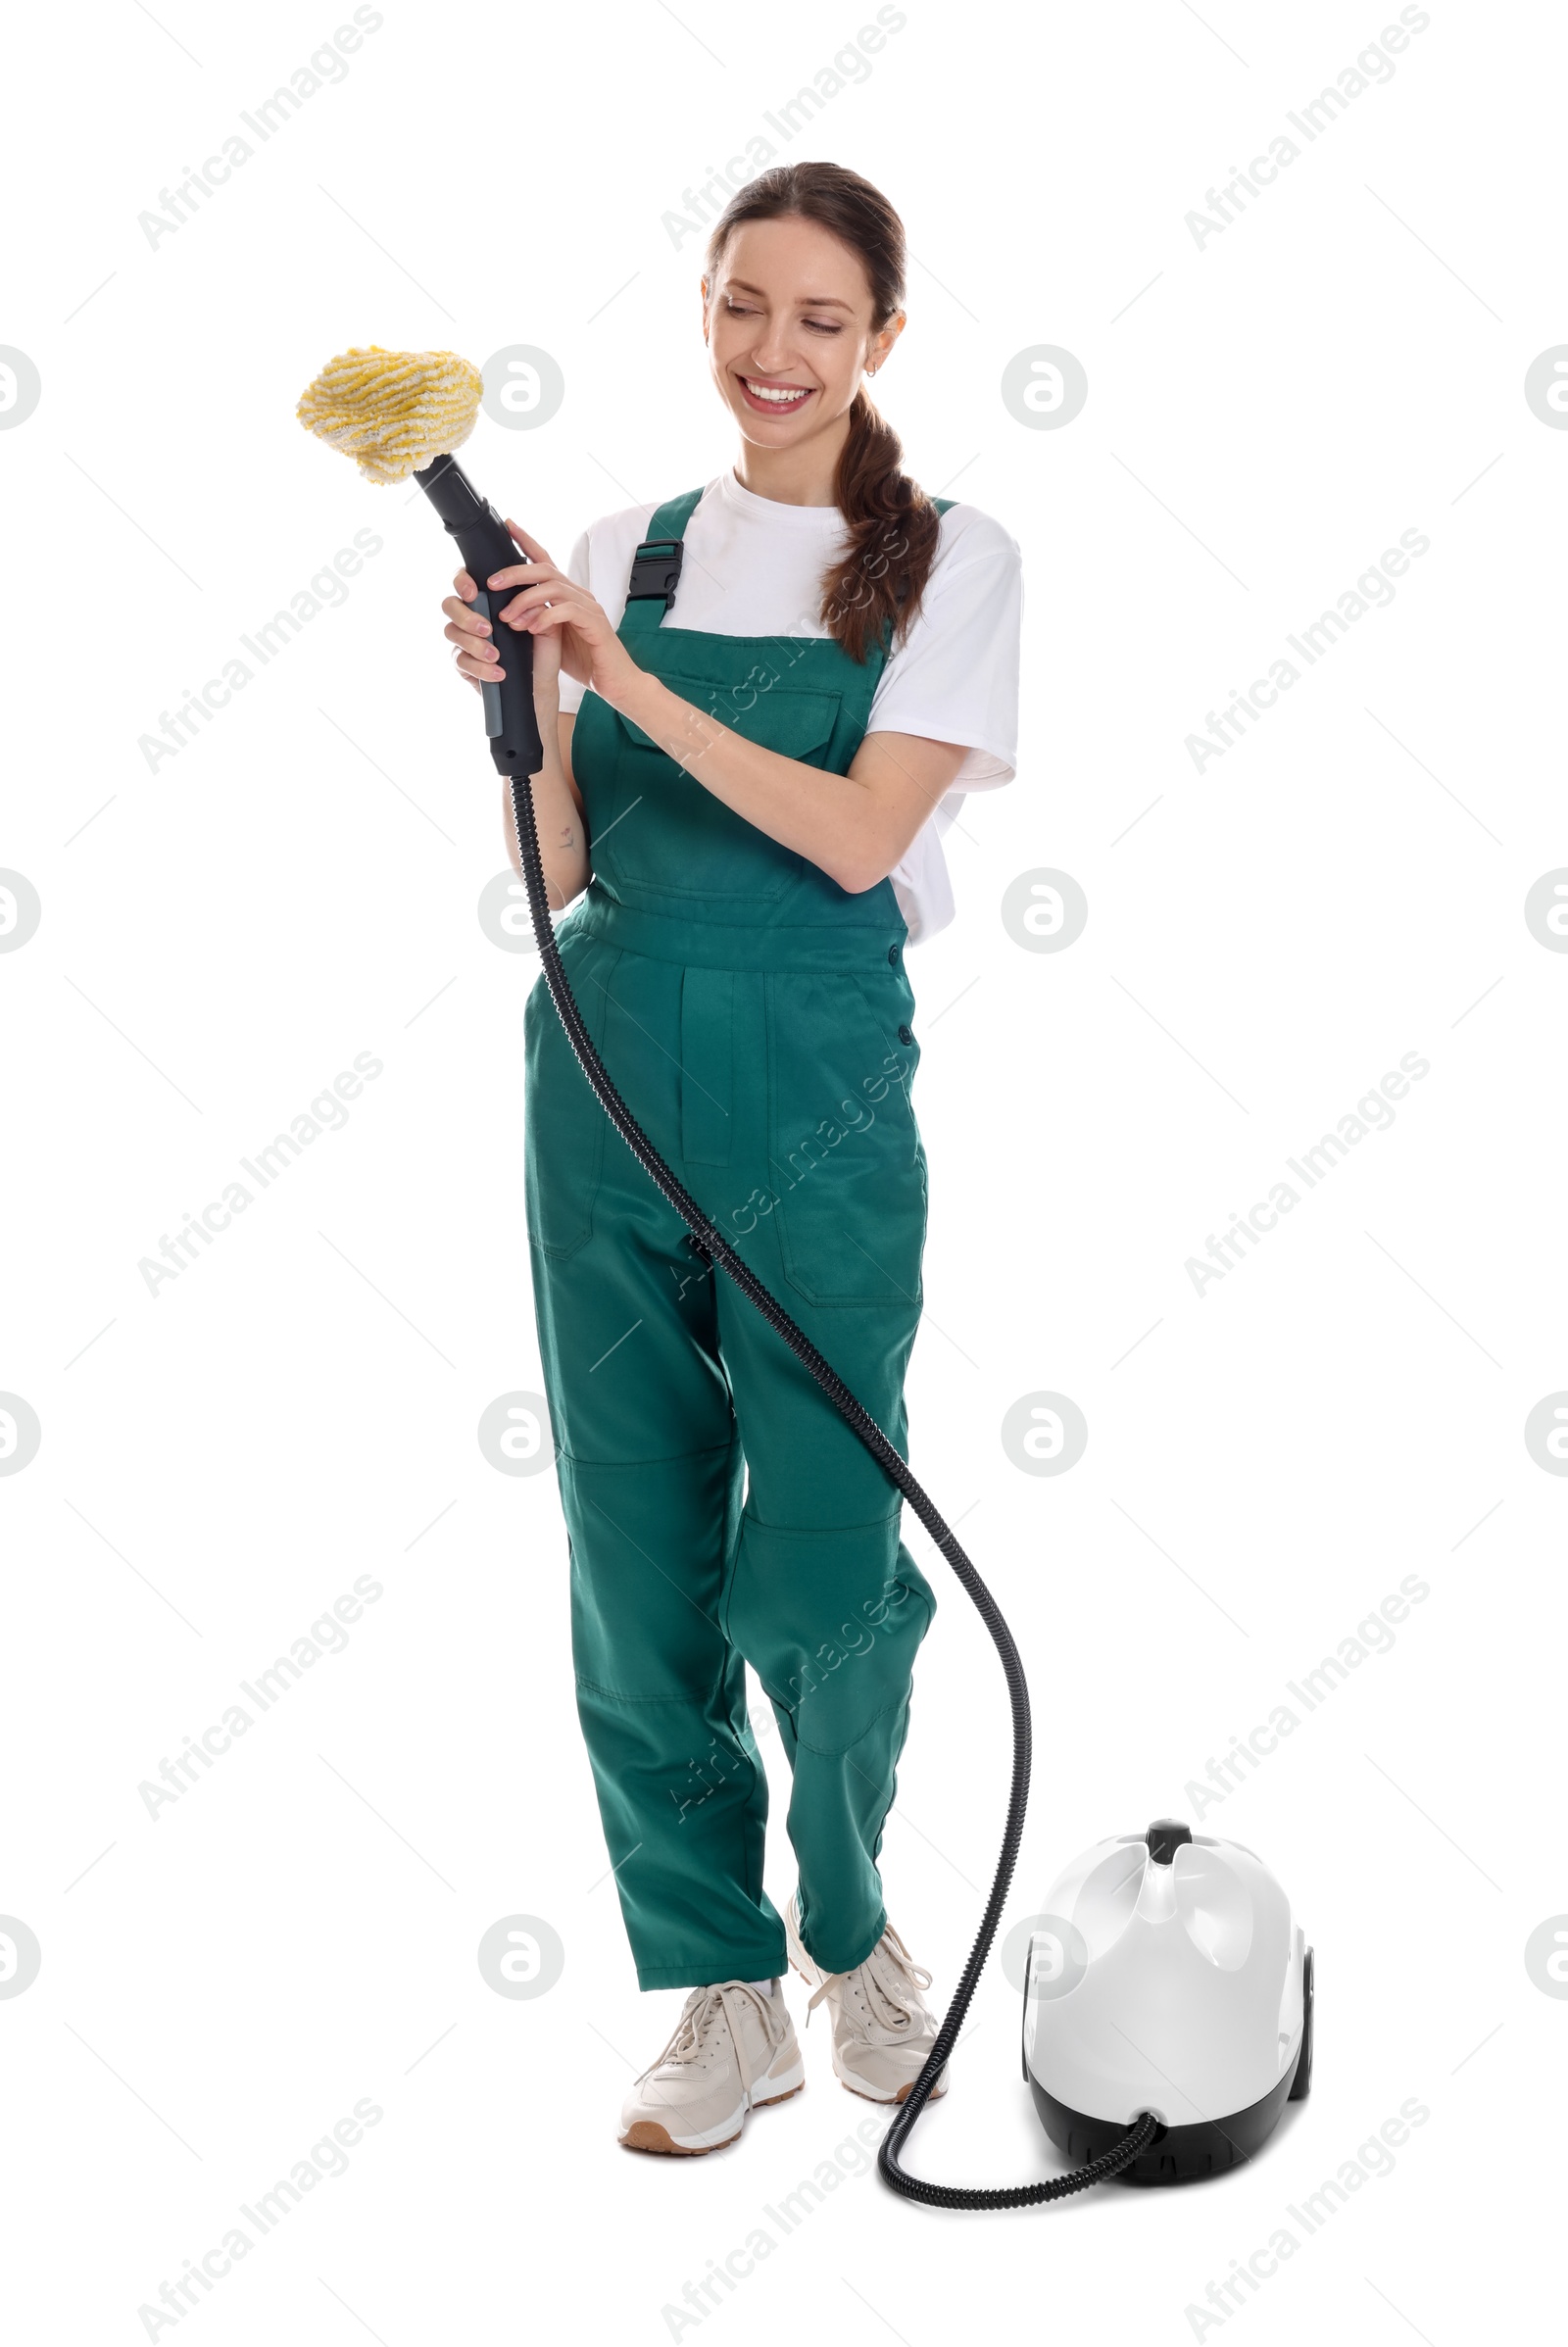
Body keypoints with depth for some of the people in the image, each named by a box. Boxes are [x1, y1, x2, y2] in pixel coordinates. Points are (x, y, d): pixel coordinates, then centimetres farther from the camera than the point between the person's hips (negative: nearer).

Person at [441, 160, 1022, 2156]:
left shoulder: (949, 558, 2)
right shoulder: (623, 553, 10)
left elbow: (857, 837, -12)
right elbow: (553, 873, 8)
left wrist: (623, 675, -17)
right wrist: (511, 695, -9)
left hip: (812, 1088, -3)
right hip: (605, 1071, 3)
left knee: (823, 1562, -2)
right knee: (641, 1560, 5)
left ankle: (847, 1923, 28)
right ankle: (724, 1991, 20)